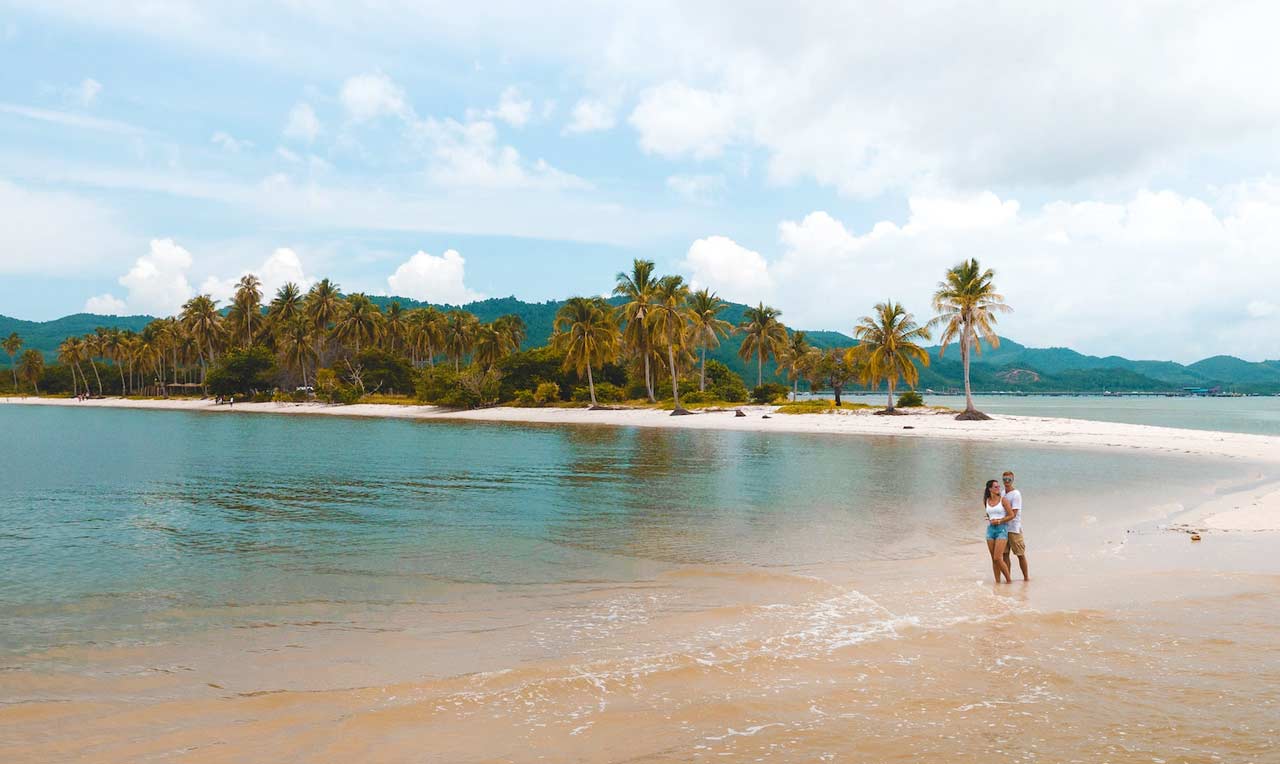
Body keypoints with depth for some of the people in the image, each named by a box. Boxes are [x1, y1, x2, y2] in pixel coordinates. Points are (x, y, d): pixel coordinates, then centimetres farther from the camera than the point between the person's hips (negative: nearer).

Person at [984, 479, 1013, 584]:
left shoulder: (1003, 499, -4)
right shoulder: (986, 501, 8)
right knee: (994, 559, 5)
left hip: (1002, 529, -5)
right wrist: (990, 520, 8)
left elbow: (1011, 515, -6)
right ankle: (997, 581, 12)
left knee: (998, 558, -12)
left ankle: (1009, 580, 3)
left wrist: (998, 521, -10)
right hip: (990, 529, 5)